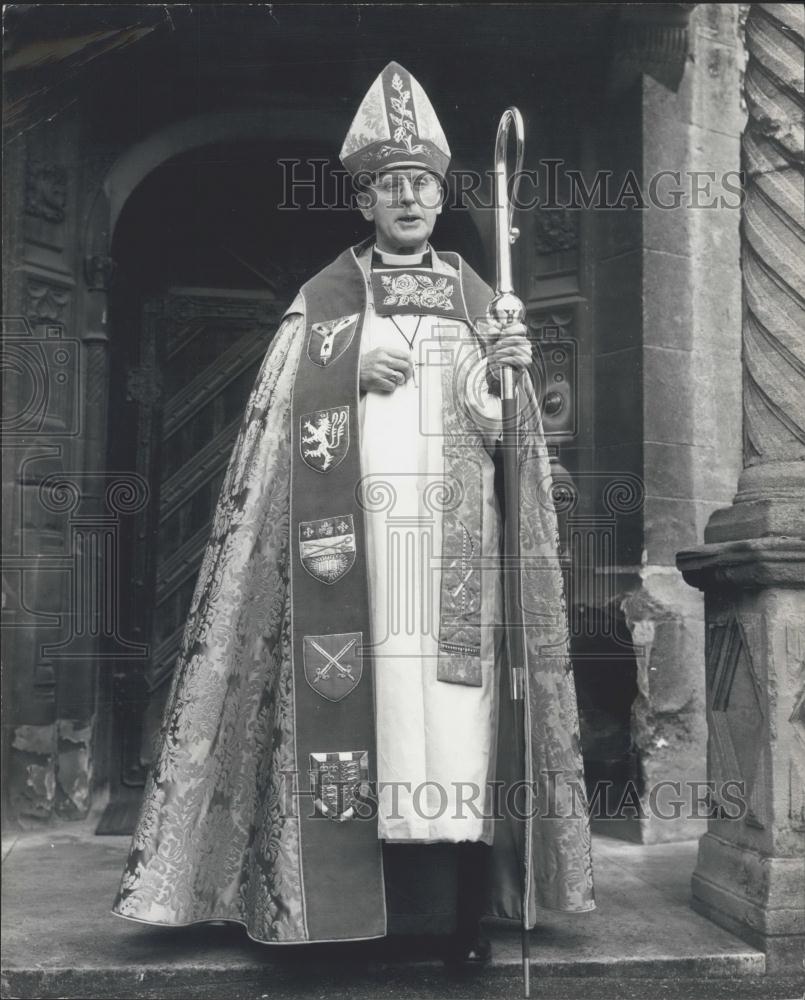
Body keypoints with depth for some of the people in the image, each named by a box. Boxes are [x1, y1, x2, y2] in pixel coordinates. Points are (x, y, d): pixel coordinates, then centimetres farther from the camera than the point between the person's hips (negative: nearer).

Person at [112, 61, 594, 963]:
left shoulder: (475, 297, 16)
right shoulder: (324, 299, 11)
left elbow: (495, 431, 13)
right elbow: (283, 421, 7)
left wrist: (504, 375, -8)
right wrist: (353, 371, -8)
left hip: (456, 537, 2)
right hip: (360, 534, -1)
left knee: (457, 704, -4)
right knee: (363, 698, -8)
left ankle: (458, 907, 3)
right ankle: (370, 900, 1)